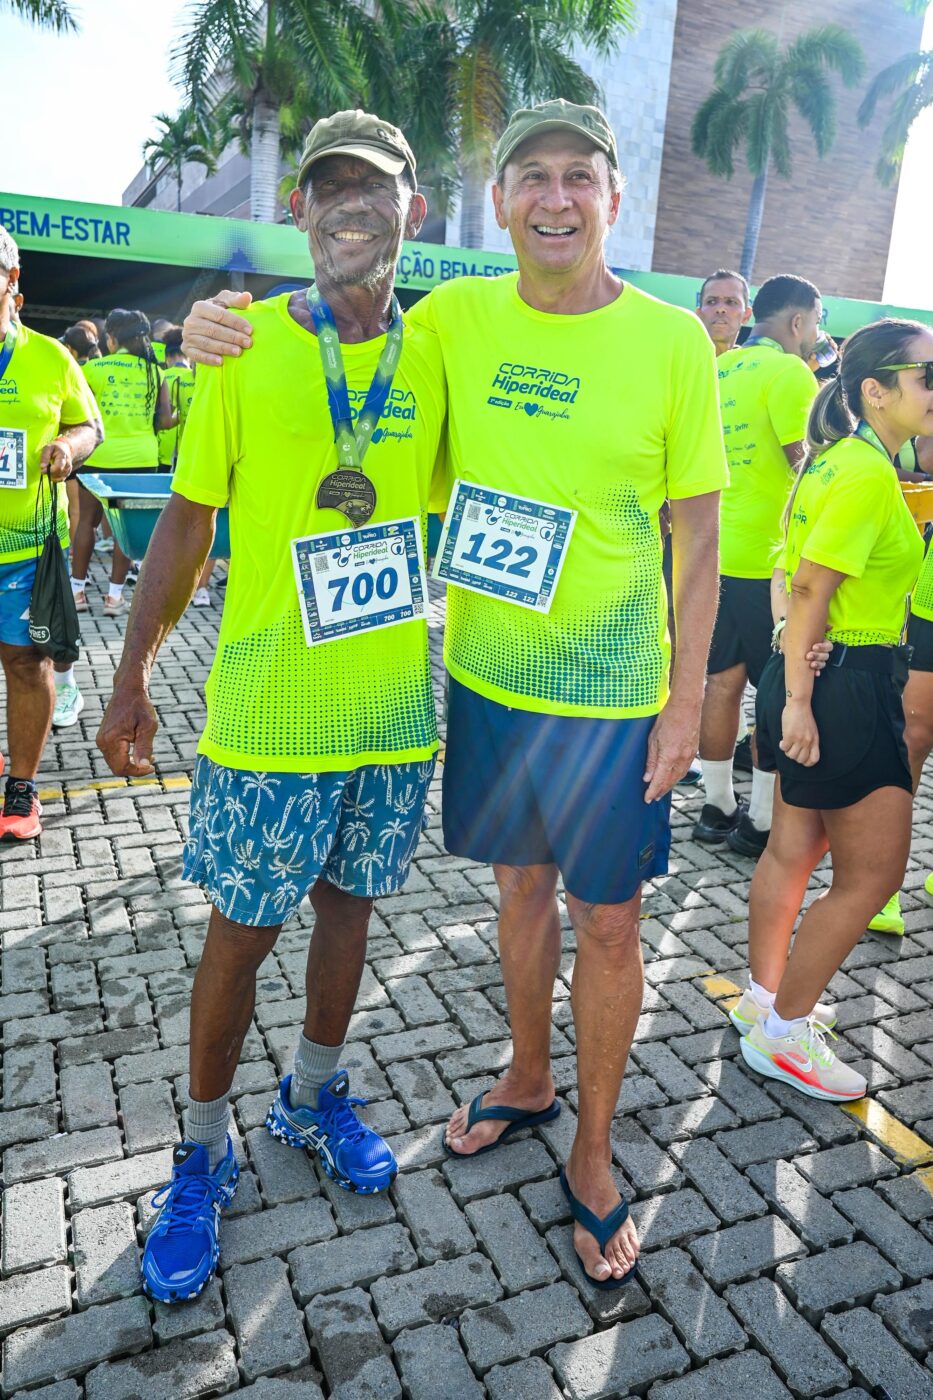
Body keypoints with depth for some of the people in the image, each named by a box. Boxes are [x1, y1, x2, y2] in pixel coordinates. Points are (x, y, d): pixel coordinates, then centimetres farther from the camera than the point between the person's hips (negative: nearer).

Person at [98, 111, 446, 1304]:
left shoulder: (432, 361, 2)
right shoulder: (243, 345, -5)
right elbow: (186, 522, -3)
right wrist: (132, 677, -3)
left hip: (395, 710, 3)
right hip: (267, 714, -3)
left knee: (349, 903, 17)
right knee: (241, 929, 7)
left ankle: (312, 1101, 41)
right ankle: (203, 1152, 31)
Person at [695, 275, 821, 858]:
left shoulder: (718, 368, 13)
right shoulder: (789, 372, -10)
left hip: (713, 549, 8)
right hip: (766, 558, -8)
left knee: (724, 679, 13)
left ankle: (718, 807, 22)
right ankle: (763, 822, 9)